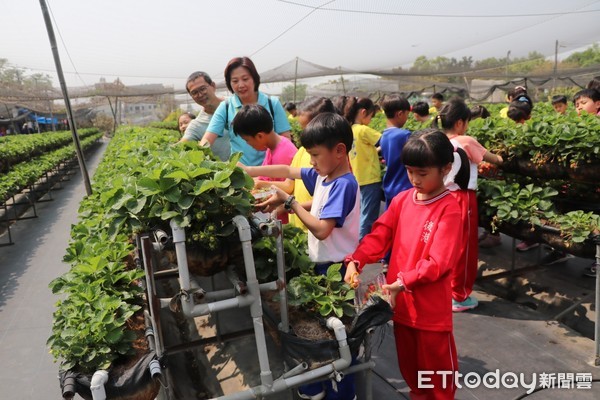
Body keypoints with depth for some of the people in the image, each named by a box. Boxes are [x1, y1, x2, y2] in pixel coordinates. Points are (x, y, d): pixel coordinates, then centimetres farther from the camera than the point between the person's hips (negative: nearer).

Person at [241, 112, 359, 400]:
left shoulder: (344, 184, -22)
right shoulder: (322, 175, 3)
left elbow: (321, 229, -28)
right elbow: (287, 171, 13)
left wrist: (289, 201, -19)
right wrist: (247, 171, 3)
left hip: (337, 268, -9)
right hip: (321, 264, 9)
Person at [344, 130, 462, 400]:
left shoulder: (449, 209, -17)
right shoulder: (402, 200, 1)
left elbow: (438, 262, -21)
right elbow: (379, 235, -4)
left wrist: (403, 282, -29)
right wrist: (355, 261, -18)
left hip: (431, 305, -5)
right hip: (400, 300, 6)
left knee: (436, 360, 16)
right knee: (408, 358, 25)